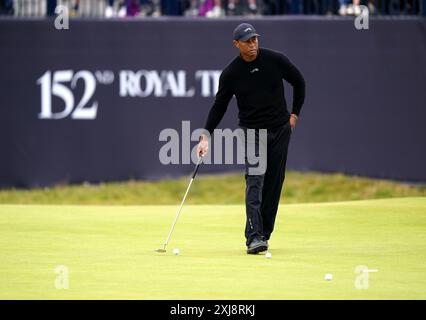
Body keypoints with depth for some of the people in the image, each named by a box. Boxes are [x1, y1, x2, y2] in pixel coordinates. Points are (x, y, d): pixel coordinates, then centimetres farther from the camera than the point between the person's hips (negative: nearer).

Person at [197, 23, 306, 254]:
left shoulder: (275, 60, -5)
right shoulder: (230, 74, -6)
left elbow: (298, 82, 10)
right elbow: (219, 106, -1)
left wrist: (294, 114, 7)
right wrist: (206, 135, -11)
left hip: (280, 129, 2)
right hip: (251, 131, -2)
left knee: (274, 183, 4)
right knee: (255, 181, -15)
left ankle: (264, 233, 14)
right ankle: (254, 237, -23)